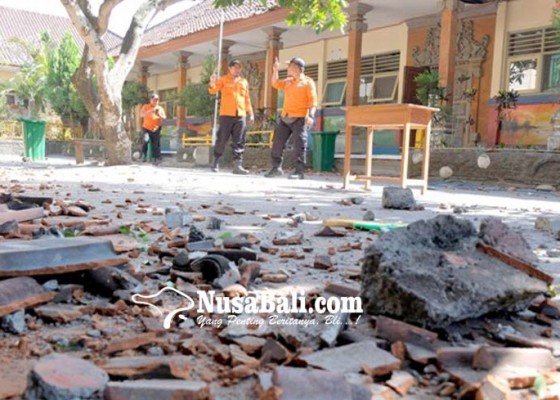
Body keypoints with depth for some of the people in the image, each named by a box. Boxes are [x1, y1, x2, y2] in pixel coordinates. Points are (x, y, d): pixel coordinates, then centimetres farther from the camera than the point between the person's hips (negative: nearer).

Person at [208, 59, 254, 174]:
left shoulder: (244, 82, 16)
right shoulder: (224, 79, 6)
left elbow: (247, 99, 20)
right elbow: (213, 91, -4)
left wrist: (250, 113, 14)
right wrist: (212, 83, -25)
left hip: (241, 115, 3)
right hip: (226, 114, -3)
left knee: (239, 141, -2)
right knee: (222, 139, -1)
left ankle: (238, 165, -3)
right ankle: (216, 162, 14)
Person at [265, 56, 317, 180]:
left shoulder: (308, 82, -2)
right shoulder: (288, 81, 19)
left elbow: (313, 100, -9)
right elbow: (276, 84, 17)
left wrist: (311, 116, -21)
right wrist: (275, 70, 5)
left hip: (299, 119, -7)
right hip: (285, 118, 7)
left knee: (299, 145, -7)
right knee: (278, 142, 6)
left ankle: (299, 172, -5)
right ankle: (276, 168, 15)